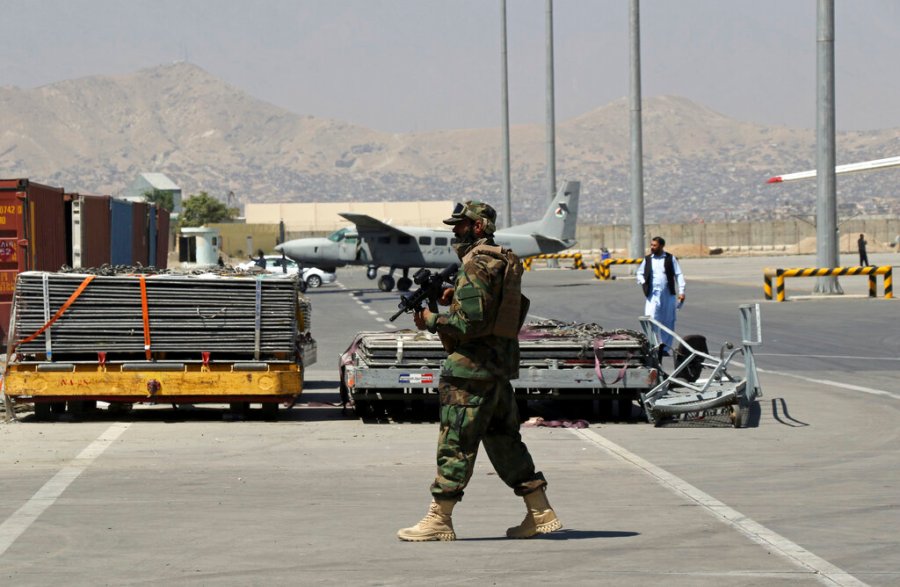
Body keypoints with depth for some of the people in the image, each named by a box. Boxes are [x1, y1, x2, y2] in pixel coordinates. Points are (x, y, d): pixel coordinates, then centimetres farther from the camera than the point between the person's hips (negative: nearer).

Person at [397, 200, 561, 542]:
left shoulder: (477, 265, -15)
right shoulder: (504, 262, 16)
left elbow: (471, 321, -22)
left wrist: (431, 321, -9)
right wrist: (455, 299, 11)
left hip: (472, 367, -10)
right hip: (501, 366, 10)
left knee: (456, 443, -5)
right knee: (504, 440, 14)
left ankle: (439, 520, -2)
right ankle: (541, 514, 15)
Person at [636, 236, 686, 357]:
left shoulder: (670, 259, 2)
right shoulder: (647, 259, 8)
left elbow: (678, 275, 1)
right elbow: (640, 273, 20)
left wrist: (681, 291, -7)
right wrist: (643, 283, 0)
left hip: (668, 294, 0)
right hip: (653, 294, 0)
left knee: (668, 322, 6)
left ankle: (665, 348, 16)